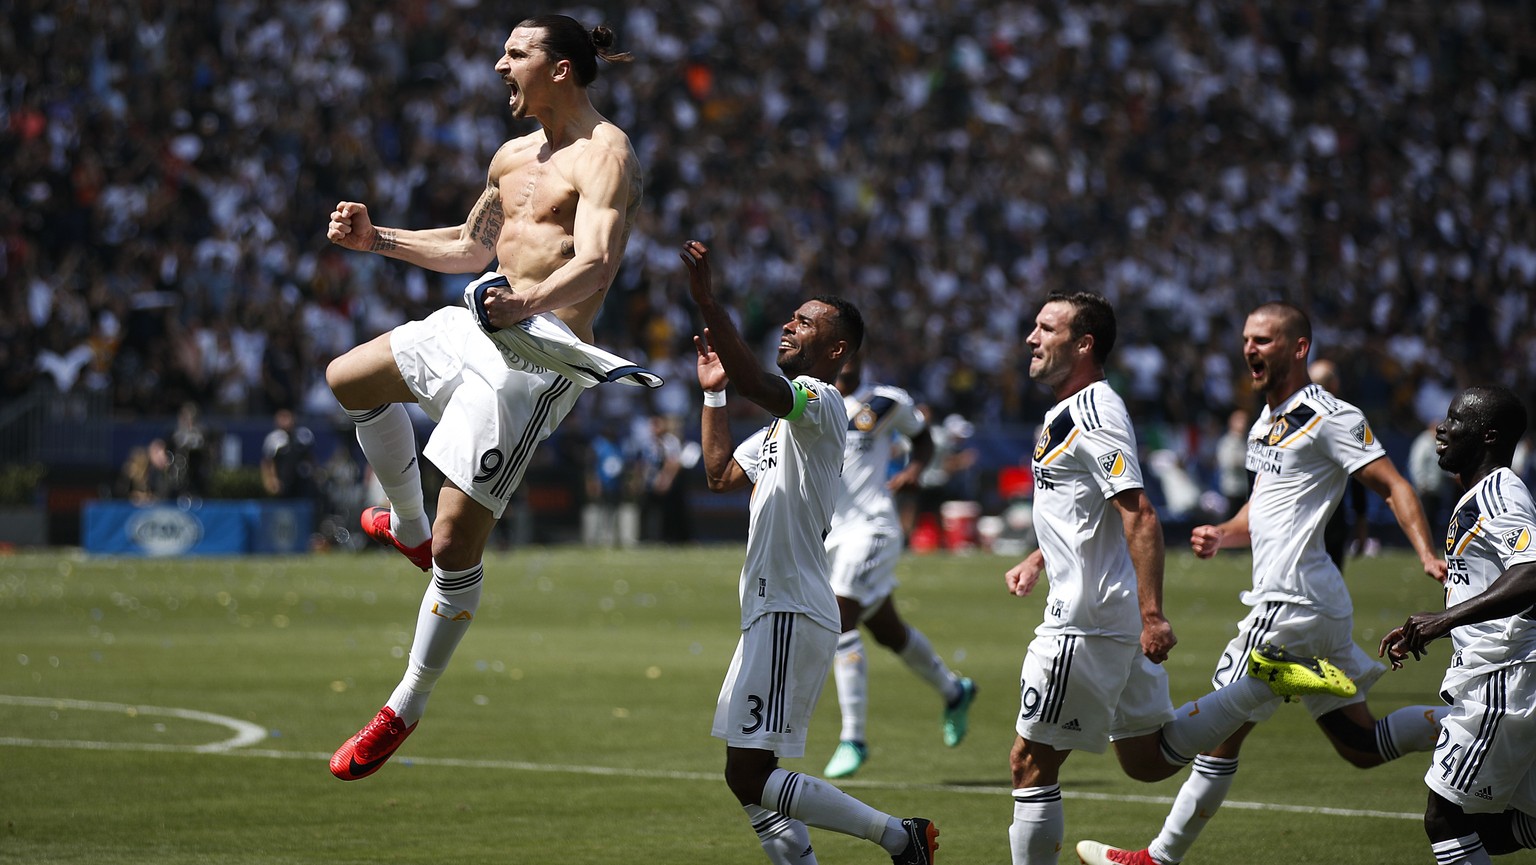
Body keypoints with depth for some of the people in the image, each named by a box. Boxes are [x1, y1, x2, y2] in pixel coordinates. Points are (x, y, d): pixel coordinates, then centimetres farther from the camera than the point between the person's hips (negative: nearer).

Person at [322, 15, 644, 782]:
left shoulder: (604, 156, -12)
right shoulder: (515, 156, 18)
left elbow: (596, 265, -27)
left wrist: (528, 303, -45)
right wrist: (377, 240, 25)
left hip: (541, 351, -10)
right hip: (480, 326, 10)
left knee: (457, 546, -10)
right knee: (349, 379, 28)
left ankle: (407, 707, 3)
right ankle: (408, 526, 42)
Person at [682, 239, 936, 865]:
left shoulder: (819, 401, -10)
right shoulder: (785, 419, 23)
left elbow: (756, 384, -30)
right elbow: (721, 475, 30)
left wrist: (707, 301, -34)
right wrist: (712, 393, 25)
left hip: (791, 615, -11)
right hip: (773, 612, 11)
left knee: (749, 777, -14)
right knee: (749, 777, 11)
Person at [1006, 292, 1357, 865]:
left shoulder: (1092, 414, -16)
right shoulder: (1068, 414, 16)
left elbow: (1140, 518, -24)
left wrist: (1152, 614, -29)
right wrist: (1037, 560, 25)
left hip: (1086, 623, -10)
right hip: (1112, 623, 10)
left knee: (1031, 763, -2)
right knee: (1148, 760, 14)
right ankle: (1265, 679, 10)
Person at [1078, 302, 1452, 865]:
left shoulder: (1328, 417, -10)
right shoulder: (1268, 421, 18)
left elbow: (1393, 486, -12)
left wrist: (1427, 554, -25)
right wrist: (1223, 536, 7)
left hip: (1293, 603, -10)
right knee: (1362, 745, 11)